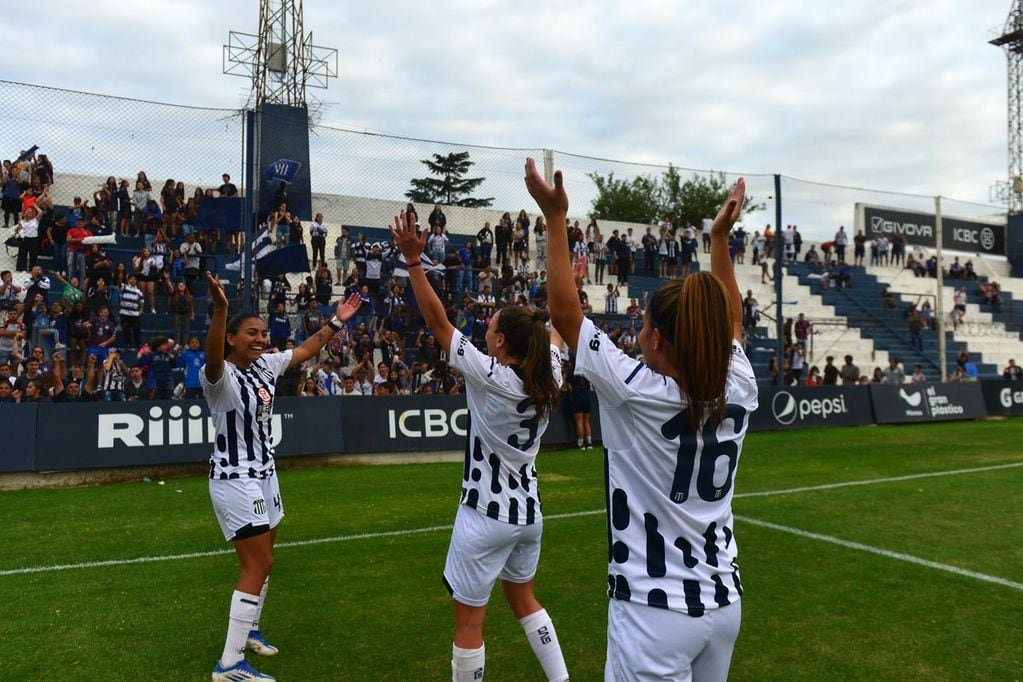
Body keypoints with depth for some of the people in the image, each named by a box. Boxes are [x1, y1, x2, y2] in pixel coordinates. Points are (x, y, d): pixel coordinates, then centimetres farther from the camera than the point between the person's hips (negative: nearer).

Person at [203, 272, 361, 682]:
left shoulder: (265, 365, 2)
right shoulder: (220, 376, -20)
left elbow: (306, 351, 18)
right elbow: (213, 360, -45)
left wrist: (336, 323, 19)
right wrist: (220, 309, -59)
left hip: (263, 474, 8)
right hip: (235, 480, -8)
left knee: (262, 559, 20)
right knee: (259, 565, -7)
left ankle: (248, 629, 42)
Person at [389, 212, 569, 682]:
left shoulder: (490, 378, -20)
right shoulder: (547, 379, -3)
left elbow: (438, 323, -21)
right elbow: (556, 331, 16)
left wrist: (413, 260, -21)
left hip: (486, 515, -7)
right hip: (528, 511, 7)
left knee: (469, 621, 7)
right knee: (523, 598, 27)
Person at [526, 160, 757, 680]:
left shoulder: (638, 394, -19)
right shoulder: (738, 392, -5)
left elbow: (565, 313, -12)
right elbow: (730, 322, 15)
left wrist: (556, 219, -6)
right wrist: (720, 237, 20)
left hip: (654, 612, -6)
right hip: (724, 603, 6)